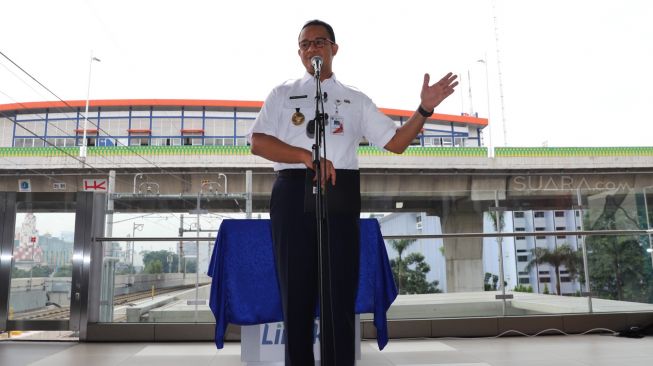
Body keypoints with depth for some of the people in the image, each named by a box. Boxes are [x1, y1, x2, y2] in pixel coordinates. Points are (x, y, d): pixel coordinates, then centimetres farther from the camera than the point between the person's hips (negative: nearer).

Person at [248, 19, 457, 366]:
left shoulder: (356, 100, 17)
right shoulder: (283, 94, 13)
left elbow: (396, 142, 13)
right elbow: (258, 142, 0)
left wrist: (425, 108, -1)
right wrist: (307, 156, -14)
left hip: (340, 194, 1)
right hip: (293, 193, 0)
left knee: (341, 293, 2)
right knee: (296, 292, 4)